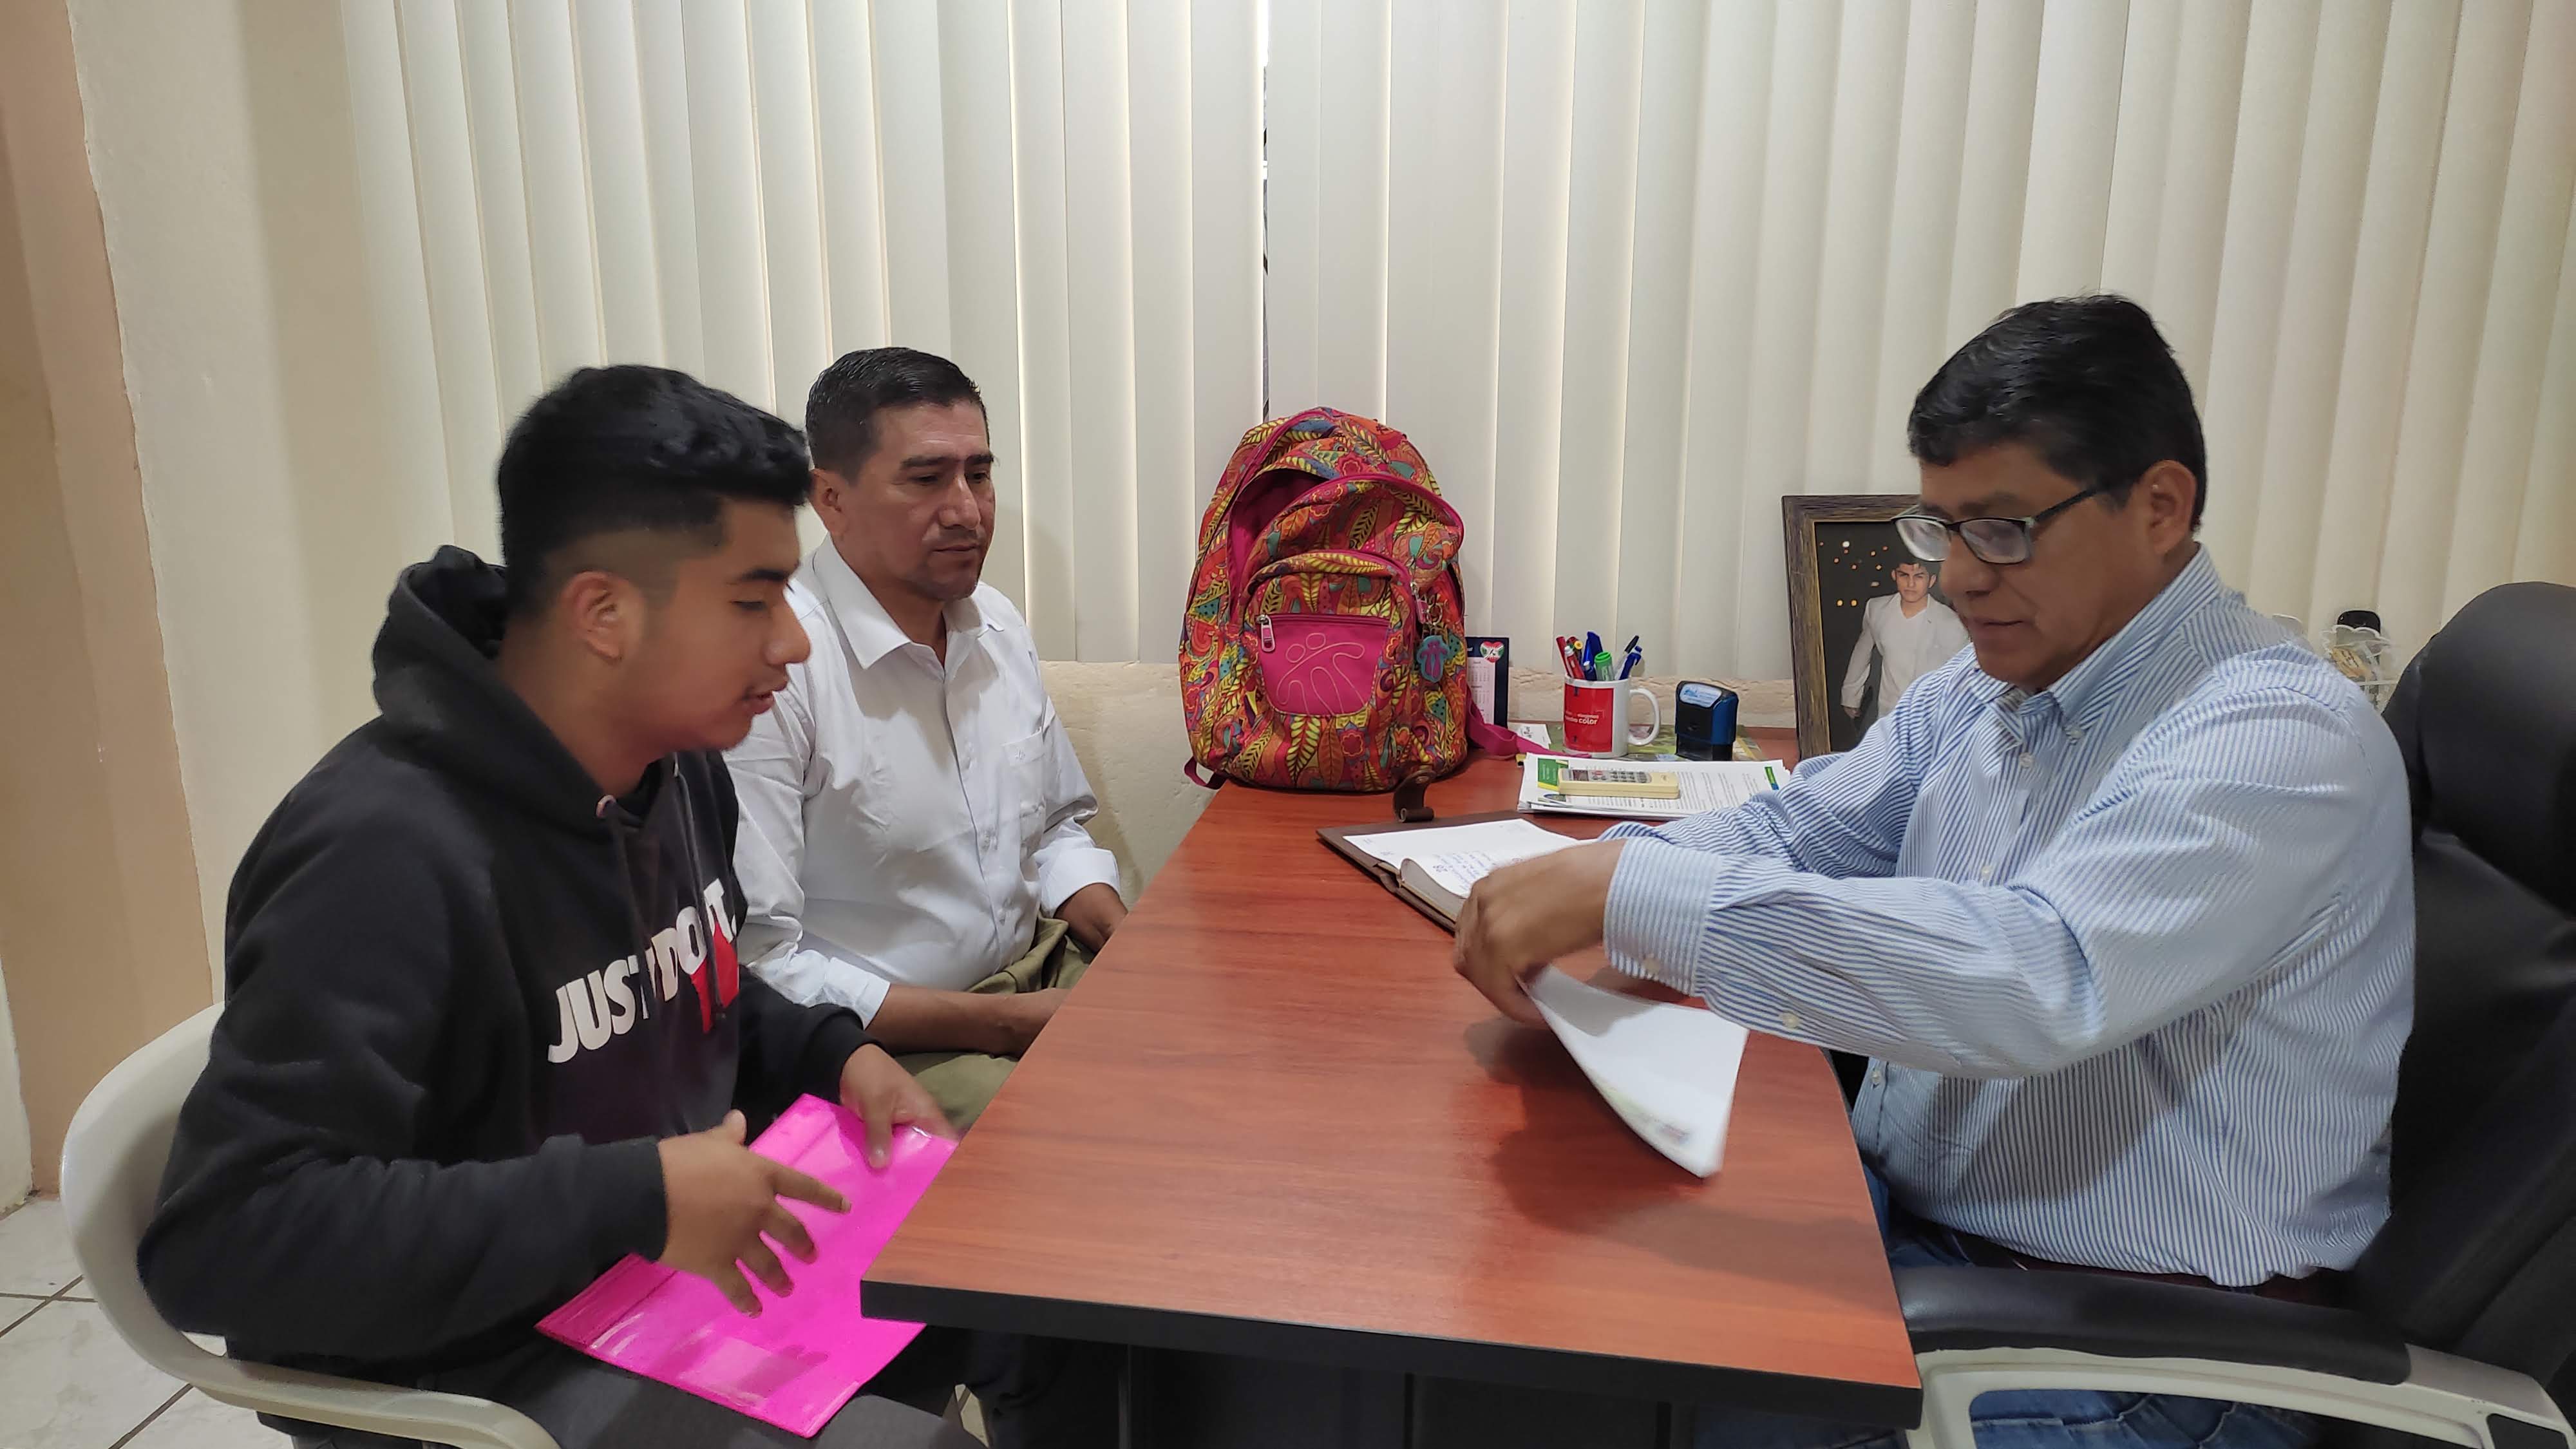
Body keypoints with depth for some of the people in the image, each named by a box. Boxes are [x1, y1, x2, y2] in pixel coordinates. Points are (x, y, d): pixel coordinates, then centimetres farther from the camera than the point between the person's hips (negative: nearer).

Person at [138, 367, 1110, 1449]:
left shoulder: (678, 768, 0)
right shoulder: (386, 854, -28)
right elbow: (219, 1240, -31)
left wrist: (833, 1057, -2)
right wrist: (631, 1197, -32)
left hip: (700, 1256, 8)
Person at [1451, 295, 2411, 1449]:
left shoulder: (2282, 739, -21)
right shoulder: (1981, 691, 6)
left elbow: (2040, 976, -36)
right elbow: (1800, 830, 12)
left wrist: (1630, 895, -39)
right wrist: (1586, 879, -10)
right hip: (1902, 1220, 7)